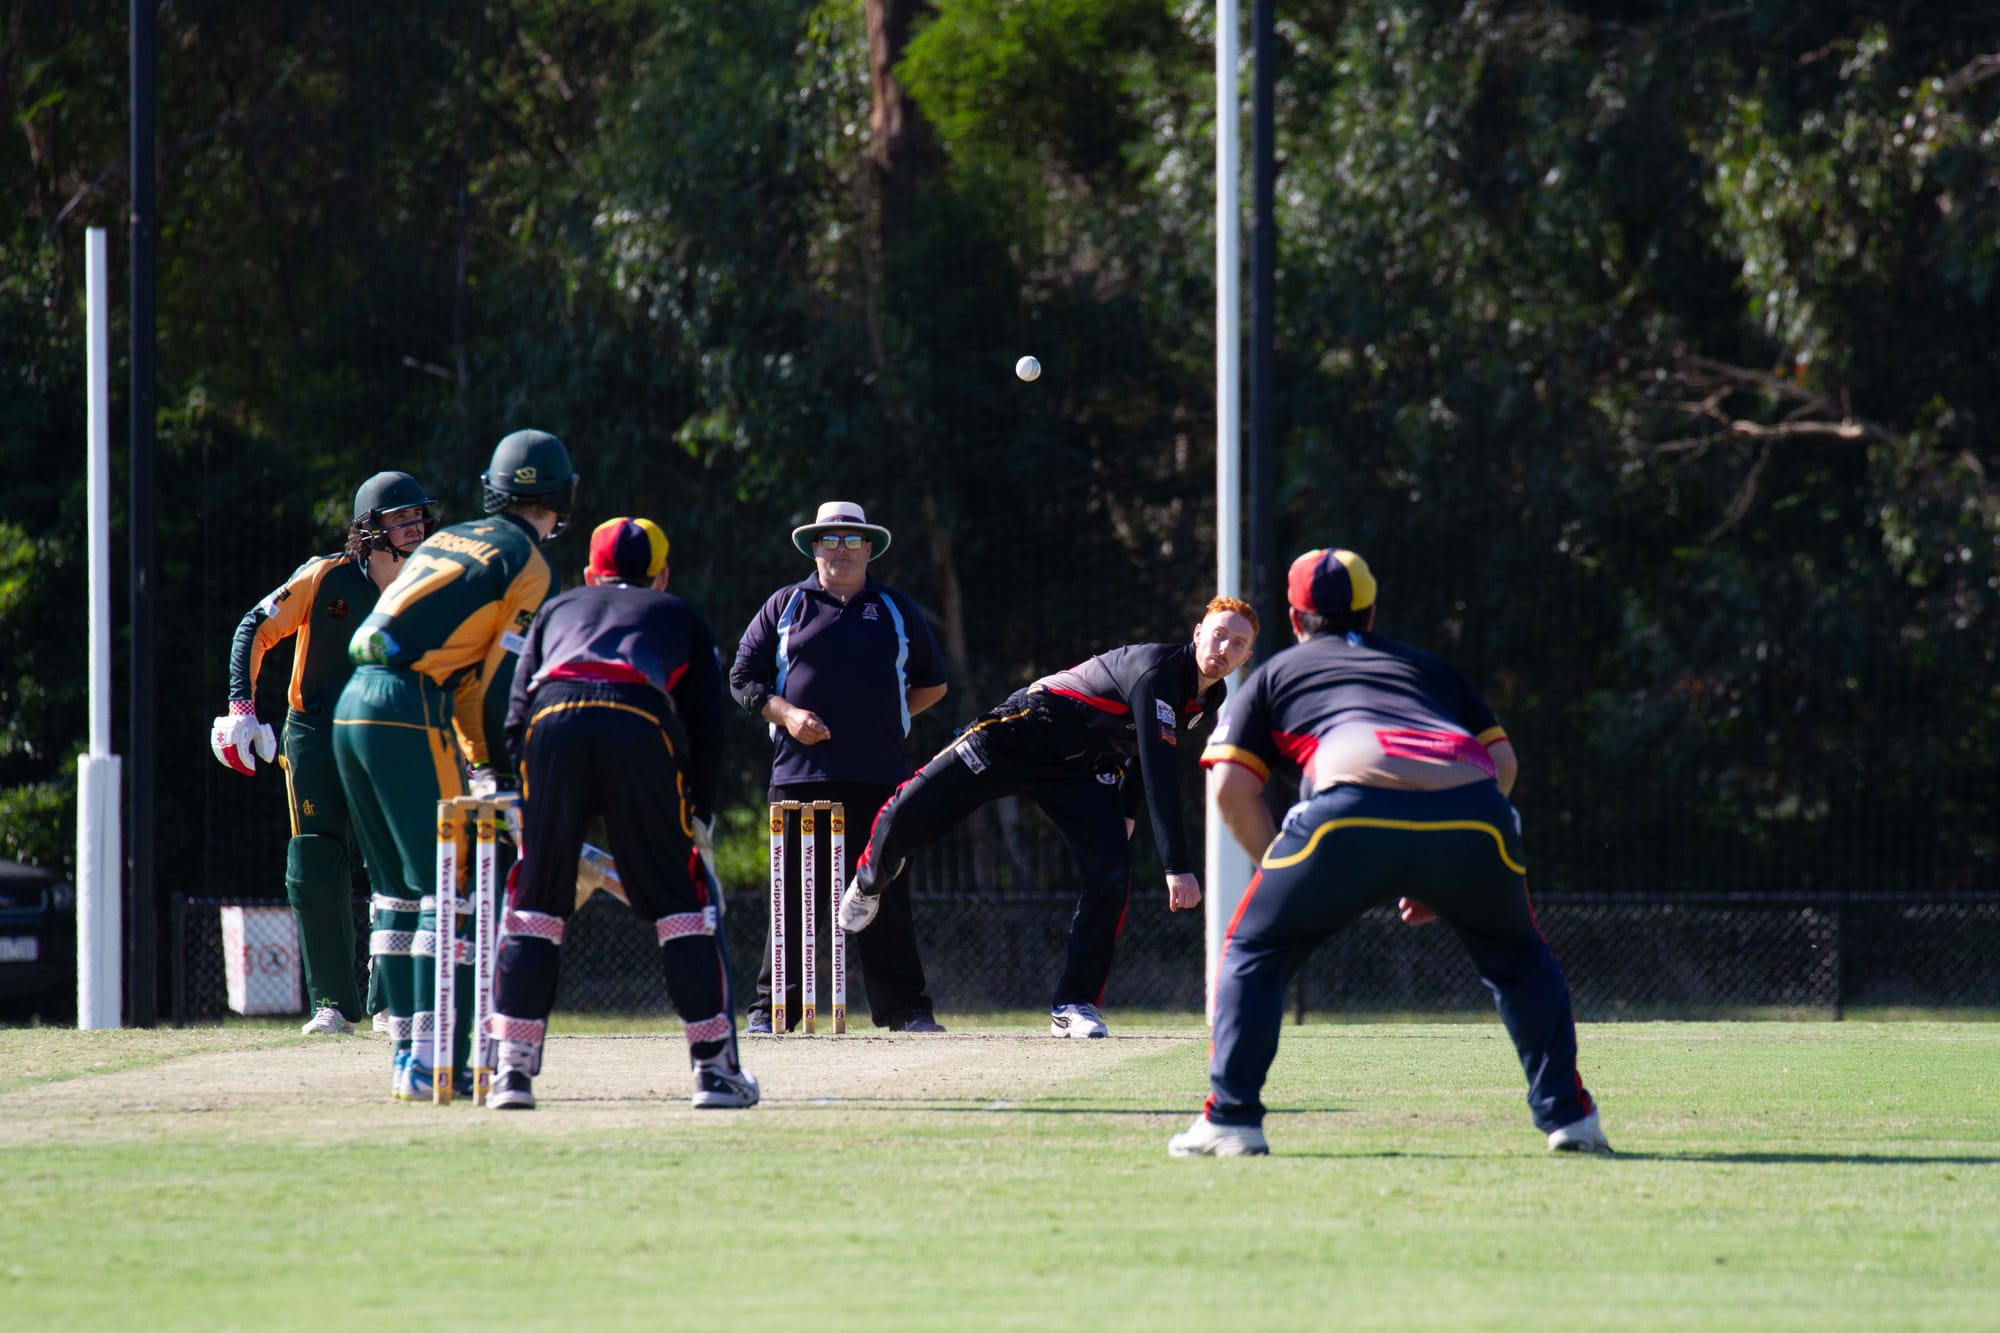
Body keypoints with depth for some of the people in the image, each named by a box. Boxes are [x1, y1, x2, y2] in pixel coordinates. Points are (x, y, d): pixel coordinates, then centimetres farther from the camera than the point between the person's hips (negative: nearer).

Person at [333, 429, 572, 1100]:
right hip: (411, 711, -8)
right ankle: (432, 1062, -15)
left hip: (353, 702, 8)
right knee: (448, 889, -7)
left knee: (401, 888, 16)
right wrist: (487, 767, 4)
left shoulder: (446, 539, 23)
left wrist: (477, 765, 18)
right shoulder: (528, 564, 1)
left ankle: (408, 1054, 18)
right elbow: (494, 675, -3)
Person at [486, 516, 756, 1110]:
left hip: (553, 715, 1)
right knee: (680, 897, 10)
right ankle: (714, 1067, 8)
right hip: (640, 724, -1)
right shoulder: (679, 617, 34)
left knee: (534, 896, 11)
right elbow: (706, 728, 23)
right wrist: (695, 817, 29)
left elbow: (516, 716, 25)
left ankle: (512, 1068, 4)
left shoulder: (558, 610, 37)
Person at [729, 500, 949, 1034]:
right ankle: (771, 1009, 0)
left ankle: (907, 1010, 5)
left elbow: (932, 683, 23)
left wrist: (891, 717, 8)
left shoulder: (896, 610, 15)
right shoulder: (786, 605, 10)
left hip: (879, 774, 1)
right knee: (792, 894, -3)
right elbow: (743, 676, 9)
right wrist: (785, 713, -7)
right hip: (801, 774, -1)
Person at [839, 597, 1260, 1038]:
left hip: (1085, 771, 7)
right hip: (1021, 734, -6)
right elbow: (1159, 772, -39)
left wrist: (1126, 811, 14)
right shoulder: (1156, 670, -31)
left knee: (1113, 875, -16)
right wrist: (1178, 866, -43)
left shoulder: (1210, 697, -3)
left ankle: (1074, 1005, -5)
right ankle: (872, 879, 28)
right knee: (906, 816, -10)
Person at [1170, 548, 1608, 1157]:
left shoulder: (1276, 673, 30)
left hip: (1352, 809, -3)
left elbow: (1231, 787, 17)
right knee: (1517, 958, 28)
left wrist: (1281, 871, 25)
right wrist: (1439, 878, 30)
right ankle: (1567, 1114, 18)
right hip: (1471, 809, 3)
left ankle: (1230, 1119, 7)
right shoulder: (1431, 667, 38)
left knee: (1253, 951, 18)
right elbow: (1502, 760, 29)